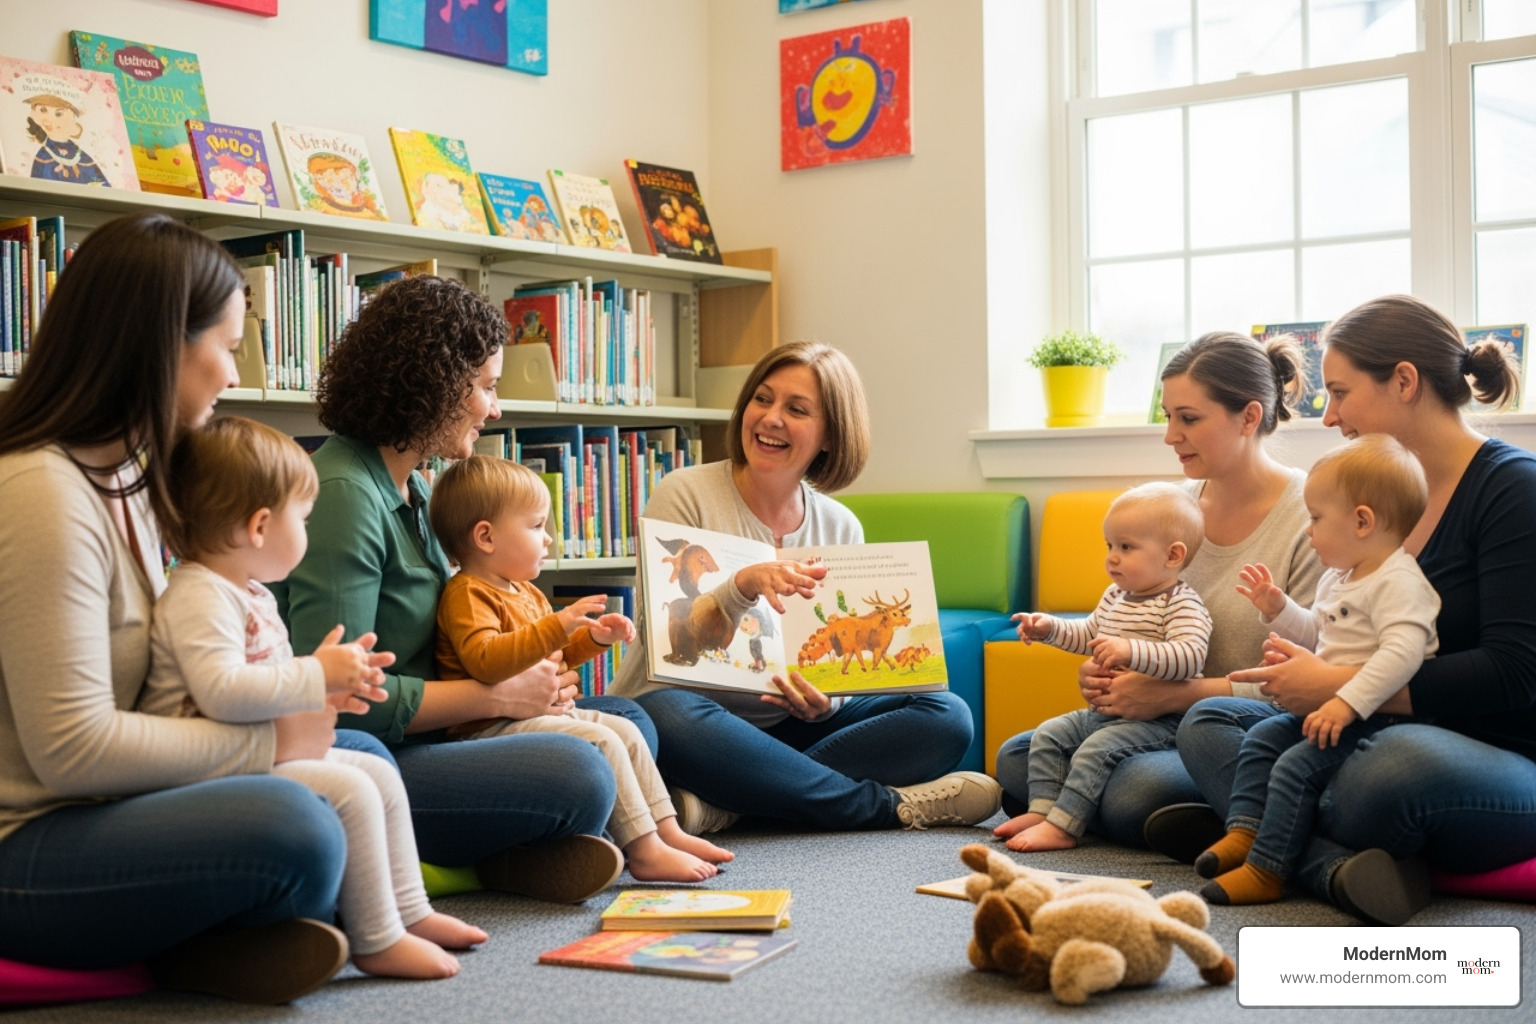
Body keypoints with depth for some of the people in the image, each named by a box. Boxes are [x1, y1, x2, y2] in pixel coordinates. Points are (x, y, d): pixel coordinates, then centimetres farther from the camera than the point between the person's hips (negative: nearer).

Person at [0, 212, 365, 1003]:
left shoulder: (127, 476, 11)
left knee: (359, 758, 8)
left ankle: (221, 936, -7)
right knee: (289, 825, -32)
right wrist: (266, 742, -15)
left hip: (96, 814, 10)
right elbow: (71, 748, -24)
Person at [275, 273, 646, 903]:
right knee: (578, 777, -28)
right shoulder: (345, 495, -17)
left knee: (625, 722, 8)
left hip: (413, 742, 11)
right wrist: (499, 694, -15)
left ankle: (506, 851, -8)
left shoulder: (412, 488, 14)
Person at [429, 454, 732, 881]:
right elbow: (485, 661, -33)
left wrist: (594, 637, 15)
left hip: (541, 712, 11)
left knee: (626, 730, 8)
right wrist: (557, 625, -36)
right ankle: (644, 851, -20)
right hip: (493, 727, -11)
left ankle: (667, 831, 9)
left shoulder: (524, 593, 19)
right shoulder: (467, 595, -16)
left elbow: (551, 655, 32)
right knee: (601, 743, -22)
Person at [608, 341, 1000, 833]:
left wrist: (824, 703, -17)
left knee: (947, 716, -13)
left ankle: (723, 805, -27)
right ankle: (888, 805, -26)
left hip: (787, 724, 5)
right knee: (669, 716, -40)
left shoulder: (841, 529, 6)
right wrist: (742, 586, -32)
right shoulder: (686, 494, -7)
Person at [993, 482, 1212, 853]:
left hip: (1156, 721, -10)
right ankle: (1042, 809, -1)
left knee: (1096, 750, -26)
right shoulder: (1115, 596, 12)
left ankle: (1062, 826, -24)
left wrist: (1130, 651, -43)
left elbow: (1190, 657, -33)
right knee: (1048, 735, 4)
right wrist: (1051, 628, 13)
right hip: (1104, 711, 10)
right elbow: (1090, 634, 30)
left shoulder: (1183, 606, -16)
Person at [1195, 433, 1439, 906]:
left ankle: (1265, 871, -16)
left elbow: (1403, 651, -33)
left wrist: (1348, 701, -37)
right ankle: (1244, 832, 4)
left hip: (1374, 718, -11)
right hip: (1330, 706, 11)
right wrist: (1279, 609, 16)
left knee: (1297, 766, -21)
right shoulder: (1338, 579, 15)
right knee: (1262, 737, 6)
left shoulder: (1398, 581, -19)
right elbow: (1317, 633, 32)